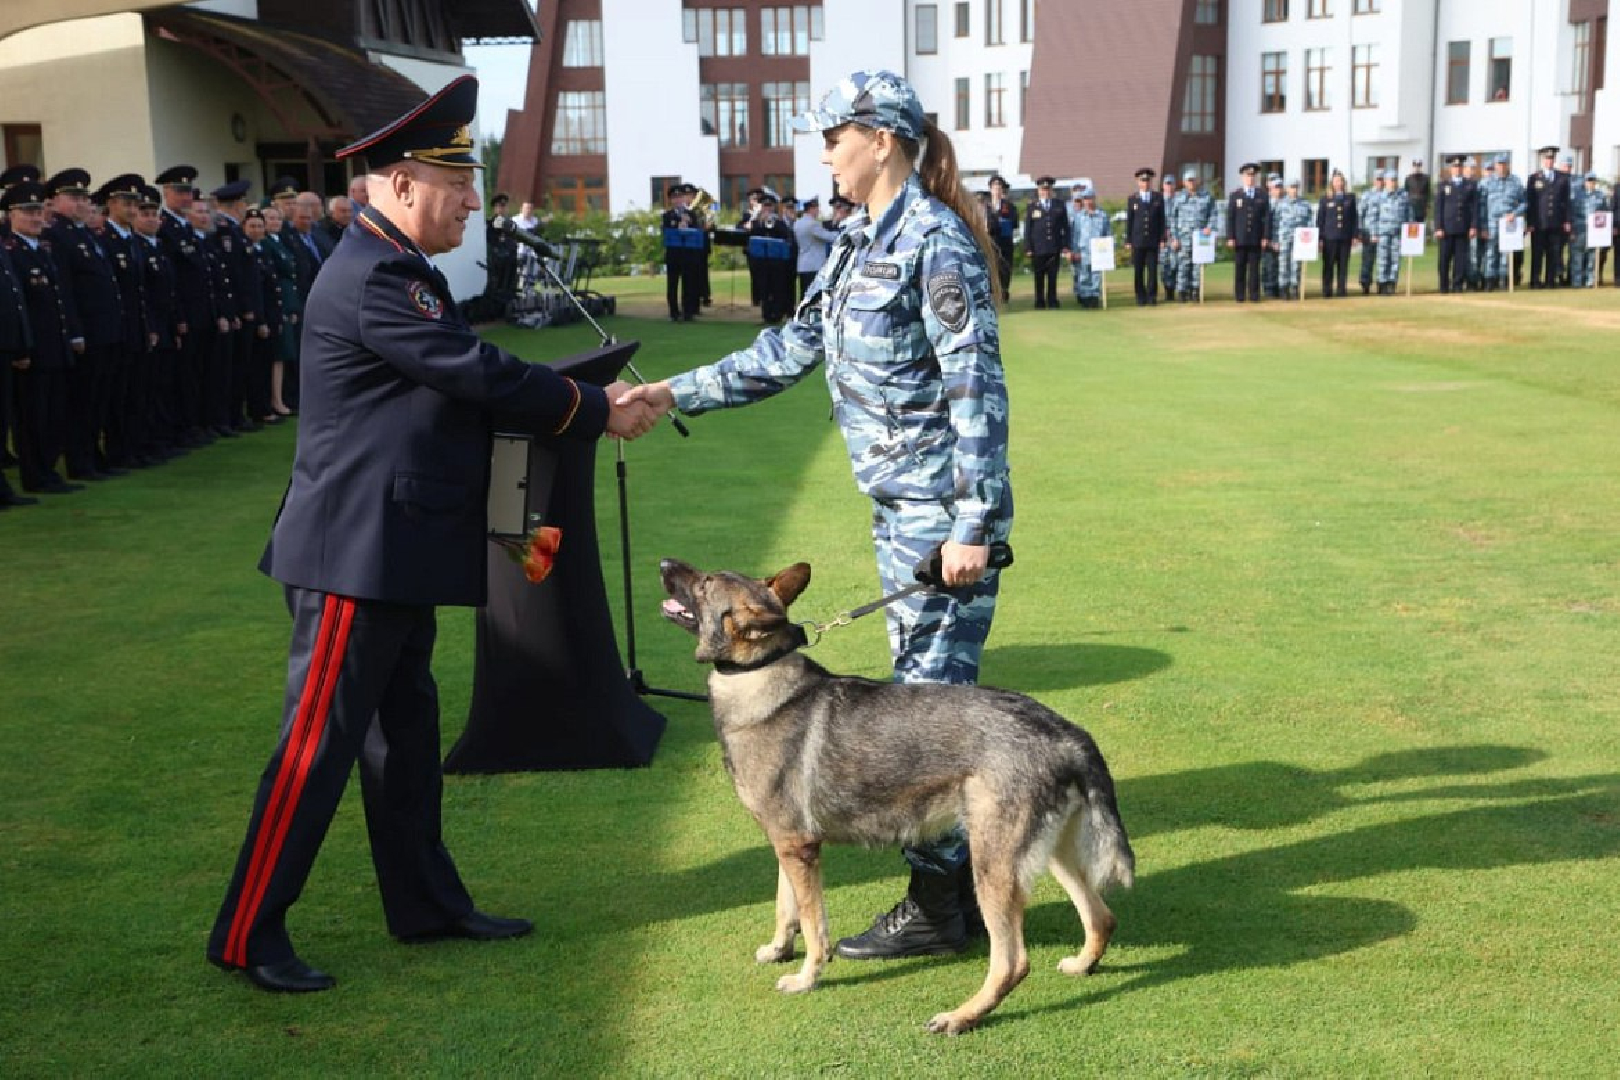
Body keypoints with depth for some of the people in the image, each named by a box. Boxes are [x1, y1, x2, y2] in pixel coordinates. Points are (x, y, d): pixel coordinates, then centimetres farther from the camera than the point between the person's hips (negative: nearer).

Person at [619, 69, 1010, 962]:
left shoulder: (936, 241, -15)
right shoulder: (861, 242, 13)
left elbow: (977, 387, -19)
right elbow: (790, 350, 18)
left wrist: (973, 525, -21)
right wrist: (675, 393, 15)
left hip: (942, 508, -9)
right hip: (898, 504, 9)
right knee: (929, 688, 15)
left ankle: (936, 906, 9)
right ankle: (966, 872, 28)